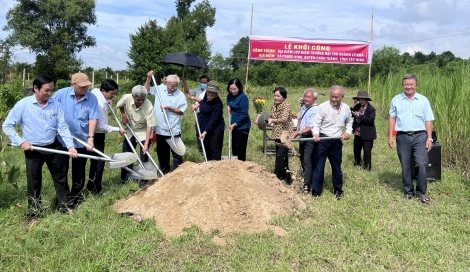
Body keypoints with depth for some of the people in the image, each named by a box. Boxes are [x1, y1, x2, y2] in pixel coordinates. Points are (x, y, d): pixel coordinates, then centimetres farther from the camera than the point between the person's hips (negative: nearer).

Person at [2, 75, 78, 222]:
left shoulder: (55, 104, -5)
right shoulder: (23, 105, -12)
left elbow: (63, 127, -4)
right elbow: (7, 126, -6)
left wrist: (70, 146, -13)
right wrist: (21, 142, -13)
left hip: (54, 147, 3)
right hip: (33, 150, -2)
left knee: (61, 177, 12)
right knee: (34, 182, 8)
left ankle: (64, 206, 29)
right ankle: (34, 213, 23)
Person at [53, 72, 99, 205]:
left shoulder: (92, 98, -9)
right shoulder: (61, 94, -10)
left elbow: (93, 118, -12)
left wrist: (90, 137, -22)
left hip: (81, 142, 0)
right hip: (61, 140, 0)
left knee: (79, 172, 12)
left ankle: (77, 199, 26)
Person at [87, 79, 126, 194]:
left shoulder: (95, 91, -4)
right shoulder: (100, 104, -30)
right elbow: (102, 126, -25)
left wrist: (107, 101, 11)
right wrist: (118, 129, -17)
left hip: (93, 133, 10)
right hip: (97, 134, -10)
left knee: (95, 159, 18)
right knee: (99, 161, -1)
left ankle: (91, 185, 30)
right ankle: (96, 189, 8)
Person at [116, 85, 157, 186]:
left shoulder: (148, 106, -32)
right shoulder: (126, 98, -23)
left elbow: (149, 126, -29)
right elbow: (119, 105, 4)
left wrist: (146, 144, -33)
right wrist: (123, 115, -8)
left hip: (143, 132, -4)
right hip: (130, 130, 4)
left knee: (144, 156, -5)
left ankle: (143, 179, 9)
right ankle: (124, 178, 28)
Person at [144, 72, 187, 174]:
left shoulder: (180, 95, -8)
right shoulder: (159, 90, 6)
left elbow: (182, 111, -9)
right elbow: (146, 89, 18)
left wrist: (170, 108, -19)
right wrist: (149, 78, 5)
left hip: (174, 130, -5)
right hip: (160, 129, 5)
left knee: (176, 153, 2)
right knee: (162, 153, 16)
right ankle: (164, 172, 30)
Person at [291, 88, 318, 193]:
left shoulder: (315, 110, -19)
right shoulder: (303, 107, 9)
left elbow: (311, 127, -27)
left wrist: (298, 132, -35)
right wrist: (298, 128, 12)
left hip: (310, 138, -9)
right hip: (302, 137, 9)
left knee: (307, 161, -10)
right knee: (302, 159, 20)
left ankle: (306, 185, -7)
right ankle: (307, 179, 37)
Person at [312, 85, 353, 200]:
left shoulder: (346, 108, 3)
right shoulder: (322, 107, -12)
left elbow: (349, 122, 21)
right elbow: (316, 123, -9)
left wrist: (348, 131, 4)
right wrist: (316, 134, -27)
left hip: (336, 142, 4)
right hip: (322, 141, -4)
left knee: (337, 167, 14)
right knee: (318, 167, -1)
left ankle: (338, 190, 31)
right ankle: (315, 192, 9)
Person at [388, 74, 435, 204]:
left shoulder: (423, 100, 4)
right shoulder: (396, 100, 6)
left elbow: (428, 120, 4)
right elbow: (392, 118, 6)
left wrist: (429, 138, -2)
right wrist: (390, 136, 0)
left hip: (420, 136, -1)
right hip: (403, 137, 1)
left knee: (421, 164, -7)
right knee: (405, 166, 8)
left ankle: (421, 192, 6)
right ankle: (408, 191, 20)